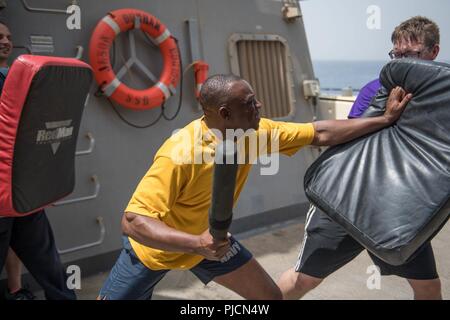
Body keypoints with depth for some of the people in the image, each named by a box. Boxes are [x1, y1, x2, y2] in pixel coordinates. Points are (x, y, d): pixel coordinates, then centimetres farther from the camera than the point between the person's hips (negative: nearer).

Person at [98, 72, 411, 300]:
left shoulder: (255, 132, -17)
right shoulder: (179, 156, -37)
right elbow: (133, 221, -39)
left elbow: (320, 134, -10)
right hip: (155, 247, -5)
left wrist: (385, 120, -10)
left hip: (211, 239, 5)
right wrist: (196, 244, -50)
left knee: (270, 295, 5)